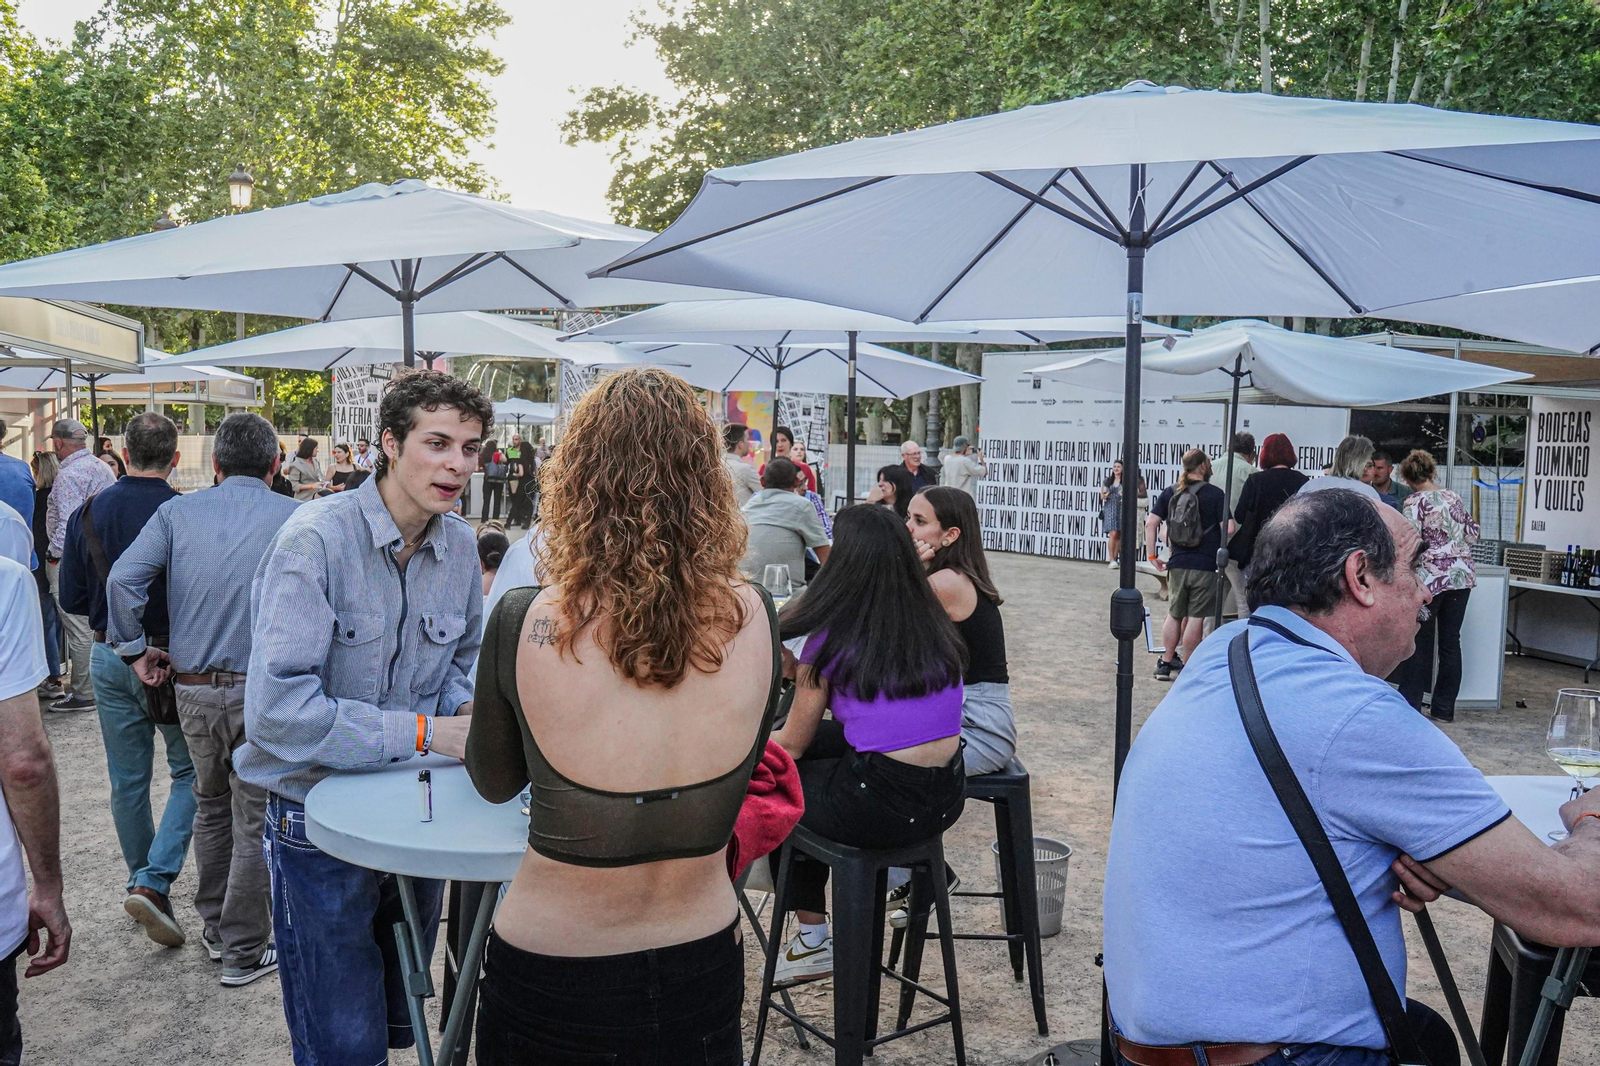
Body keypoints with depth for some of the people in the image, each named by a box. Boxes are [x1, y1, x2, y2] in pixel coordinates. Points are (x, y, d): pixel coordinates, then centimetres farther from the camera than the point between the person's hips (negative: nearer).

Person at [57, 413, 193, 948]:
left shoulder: (87, 514, -2)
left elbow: (72, 599, 3)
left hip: (111, 658, 4)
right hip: (175, 660, -4)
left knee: (127, 779, 15)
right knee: (190, 772, 7)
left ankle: (142, 880, 28)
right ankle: (156, 882, -6)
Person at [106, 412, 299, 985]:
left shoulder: (178, 512, 1)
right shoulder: (296, 518, -9)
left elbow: (123, 579, -8)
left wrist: (134, 648, 3)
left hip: (193, 689, 4)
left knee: (211, 807, 23)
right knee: (255, 823, 7)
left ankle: (215, 928, 37)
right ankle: (243, 953, 16)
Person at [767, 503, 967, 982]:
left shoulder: (832, 637, -9)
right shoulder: (935, 624, 6)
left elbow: (792, 745, 3)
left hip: (884, 807, -6)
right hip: (949, 799, 6)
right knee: (823, 742, 25)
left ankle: (812, 939, 27)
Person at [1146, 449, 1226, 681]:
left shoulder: (1169, 492, 5)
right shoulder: (1216, 494, -7)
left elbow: (1150, 524, 0)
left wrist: (1153, 556, 6)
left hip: (1177, 564, 4)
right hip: (1205, 566, -4)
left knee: (1174, 615, 15)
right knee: (1196, 618, 2)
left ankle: (1165, 662, 17)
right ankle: (1187, 667, 8)